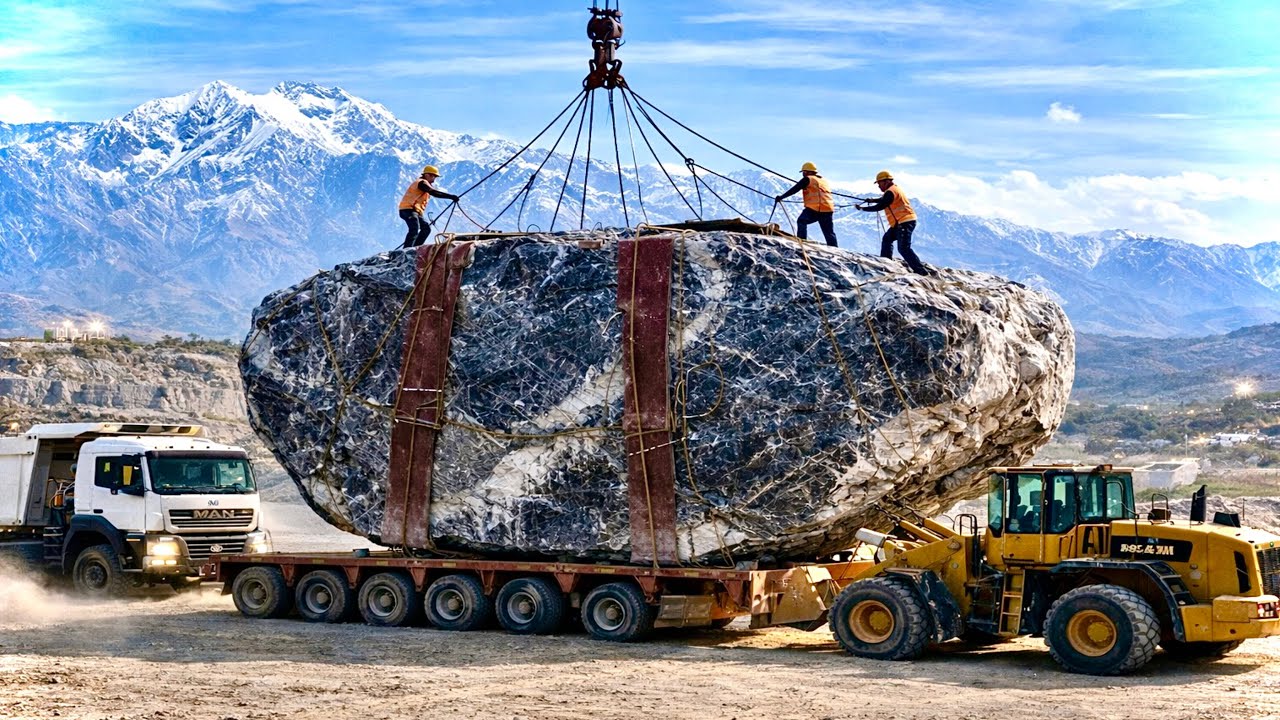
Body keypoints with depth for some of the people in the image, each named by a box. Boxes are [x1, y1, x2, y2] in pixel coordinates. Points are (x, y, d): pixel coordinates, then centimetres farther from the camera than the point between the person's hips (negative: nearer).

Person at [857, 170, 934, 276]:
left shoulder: (891, 192, -15)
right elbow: (884, 200, 31)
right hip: (899, 223, 11)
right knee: (887, 239, 25)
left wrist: (863, 208, -10)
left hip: (904, 223, -11)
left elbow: (879, 207, -18)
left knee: (904, 248, -15)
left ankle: (922, 271, -20)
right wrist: (873, 200, 13)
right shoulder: (894, 189, 17)